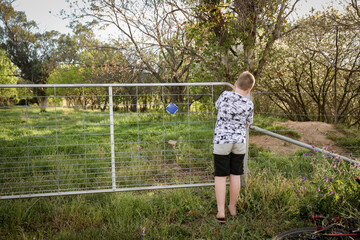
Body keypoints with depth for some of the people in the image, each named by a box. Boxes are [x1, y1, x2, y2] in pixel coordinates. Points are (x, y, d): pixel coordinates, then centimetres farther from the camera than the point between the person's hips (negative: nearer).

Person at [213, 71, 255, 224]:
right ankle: (232, 207, 28)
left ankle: (221, 212, 3)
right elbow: (246, 125, 7)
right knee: (235, 175, 14)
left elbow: (217, 106, 12)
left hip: (221, 141, -2)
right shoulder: (249, 105, -7)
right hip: (239, 142, 2)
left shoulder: (226, 95, -10)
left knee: (220, 176, 4)